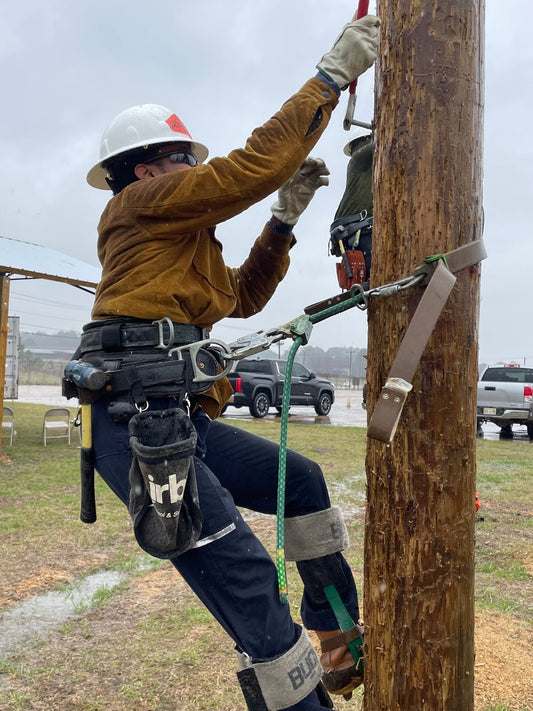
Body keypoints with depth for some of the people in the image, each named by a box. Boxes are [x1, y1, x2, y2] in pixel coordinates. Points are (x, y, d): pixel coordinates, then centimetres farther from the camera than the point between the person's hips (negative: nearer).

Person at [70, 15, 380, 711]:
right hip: (136, 422, -10)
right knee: (244, 574, -16)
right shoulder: (141, 201, 1)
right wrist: (331, 76, -3)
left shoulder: (185, 244, 29)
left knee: (303, 481, 16)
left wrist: (285, 220, 19)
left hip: (180, 422, 10)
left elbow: (242, 297, 28)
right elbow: (251, 167, -9)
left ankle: (340, 640, 24)